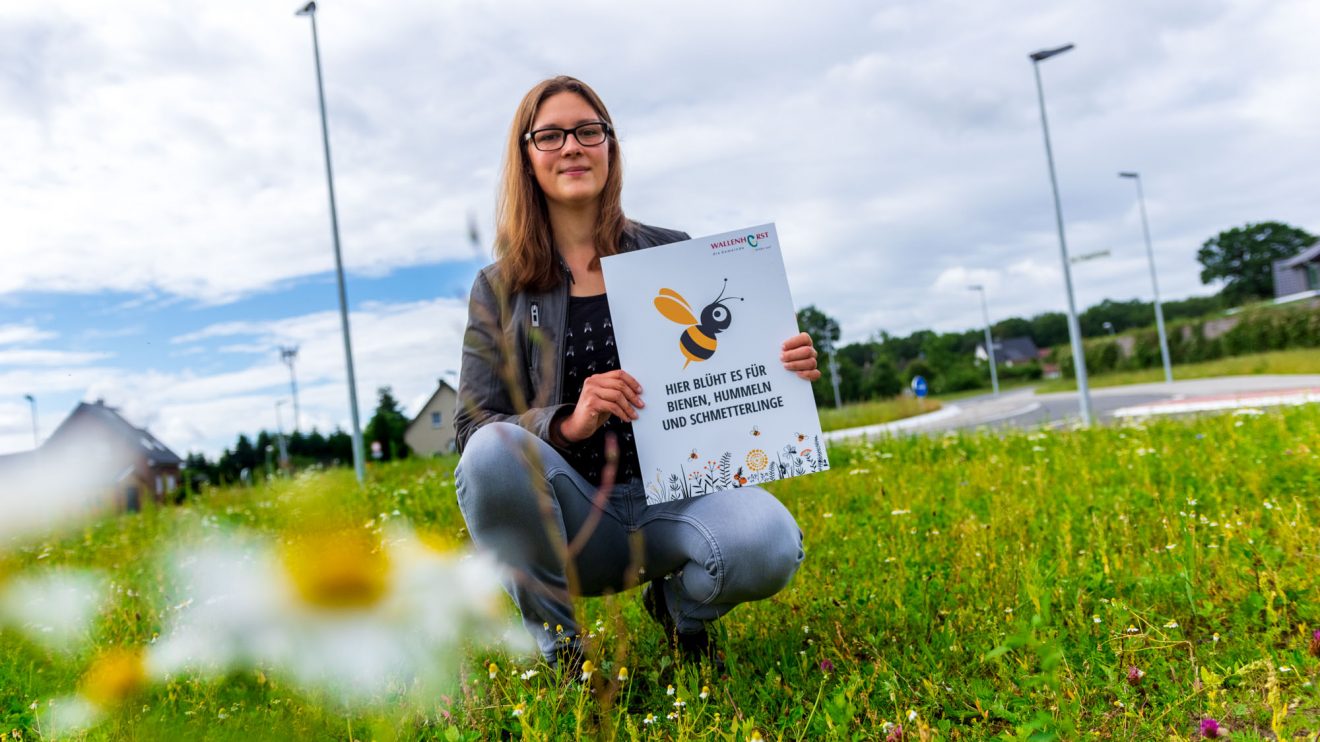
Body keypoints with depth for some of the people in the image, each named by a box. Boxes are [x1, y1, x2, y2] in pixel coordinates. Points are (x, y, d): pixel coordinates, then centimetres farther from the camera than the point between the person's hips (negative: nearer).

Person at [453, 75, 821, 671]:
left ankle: (681, 605, 7)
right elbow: (474, 426, -3)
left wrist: (780, 371, -11)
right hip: (569, 516, 0)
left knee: (768, 544, -31)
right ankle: (555, 645, -6)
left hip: (674, 493, 1)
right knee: (495, 451, -32)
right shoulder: (499, 288, 4)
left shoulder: (672, 254, 7)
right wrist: (566, 422, -22)